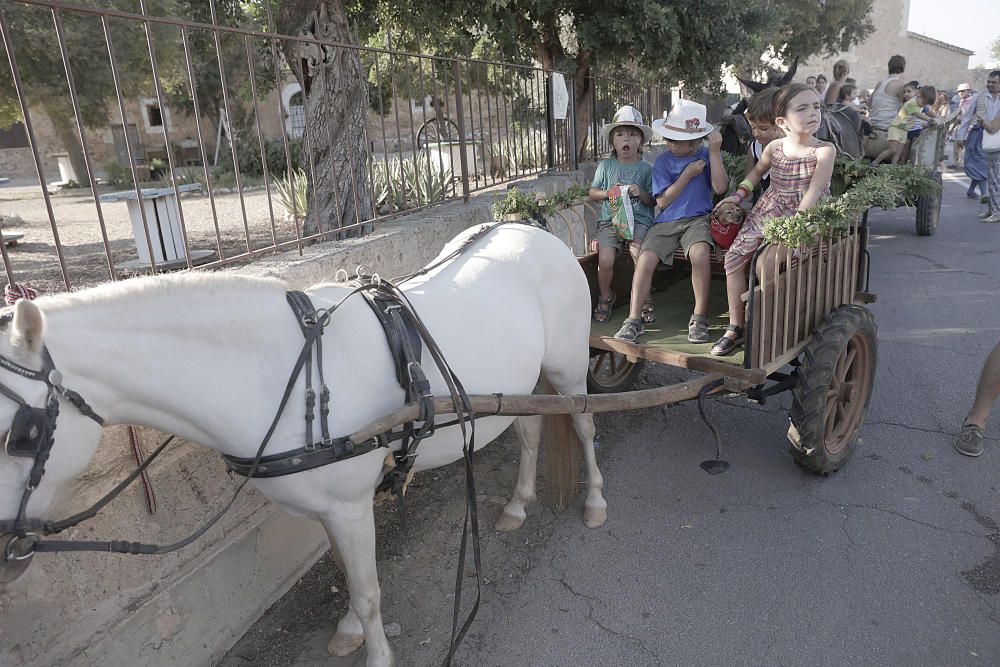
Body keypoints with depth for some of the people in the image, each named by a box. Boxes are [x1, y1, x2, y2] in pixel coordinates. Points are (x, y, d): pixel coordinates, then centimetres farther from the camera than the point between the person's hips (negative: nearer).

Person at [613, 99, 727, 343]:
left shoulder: (707, 155, 5)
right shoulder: (663, 161, 4)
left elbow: (720, 187, -8)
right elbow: (663, 201, -1)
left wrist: (715, 151, -11)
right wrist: (688, 174, -5)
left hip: (697, 218, -1)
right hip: (666, 221, 2)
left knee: (700, 253, -33)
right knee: (645, 259, -23)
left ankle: (699, 318, -19)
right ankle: (634, 320, -11)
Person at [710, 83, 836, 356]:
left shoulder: (824, 150, -13)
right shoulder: (774, 147, 0)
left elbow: (813, 192, -19)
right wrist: (739, 194, 9)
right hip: (769, 211, 6)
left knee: (766, 261, -26)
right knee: (734, 257, -1)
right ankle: (736, 328, 8)